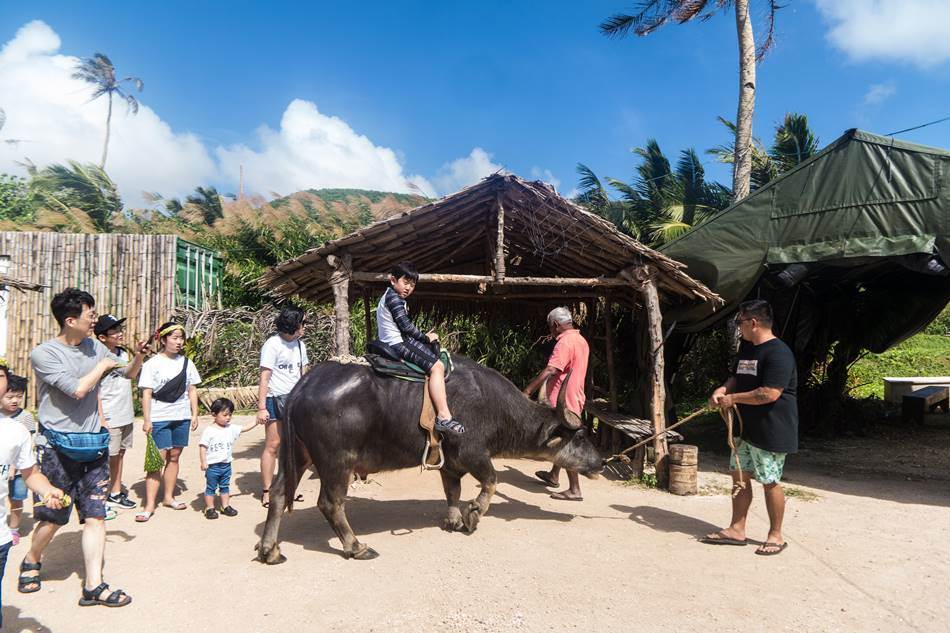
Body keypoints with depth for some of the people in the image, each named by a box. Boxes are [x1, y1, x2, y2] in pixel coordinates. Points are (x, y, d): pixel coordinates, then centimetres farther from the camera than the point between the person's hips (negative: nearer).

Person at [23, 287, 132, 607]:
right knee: (54, 516, 8)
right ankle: (31, 561, 38)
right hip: (58, 446, -4)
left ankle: (93, 587, 5)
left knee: (95, 516, 1)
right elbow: (78, 389, -21)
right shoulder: (44, 353, -11)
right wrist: (103, 365, -7)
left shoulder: (94, 347, 6)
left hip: (92, 444, 5)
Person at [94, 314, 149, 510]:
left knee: (119, 454, 16)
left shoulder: (123, 353, 6)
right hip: (109, 418, -7)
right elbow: (94, 392, -16)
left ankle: (116, 491, 28)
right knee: (106, 457, 2)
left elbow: (131, 374, -10)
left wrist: (139, 355, -24)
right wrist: (101, 420, -19)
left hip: (125, 416, 7)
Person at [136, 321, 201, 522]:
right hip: (159, 418, -4)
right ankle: (149, 505, -2)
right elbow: (146, 393, -6)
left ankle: (168, 497, 24)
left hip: (181, 417, 4)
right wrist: (147, 420, -11)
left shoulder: (186, 362, 8)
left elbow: (192, 390, 12)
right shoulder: (153, 363, -5)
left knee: (174, 457, 12)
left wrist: (195, 414, 6)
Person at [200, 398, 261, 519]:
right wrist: (203, 461, -16)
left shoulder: (231, 428, 4)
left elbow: (245, 428, 5)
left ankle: (225, 506, 26)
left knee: (225, 487, 15)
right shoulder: (209, 431, -12)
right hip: (212, 465, -5)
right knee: (210, 488, 6)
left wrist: (256, 421, -6)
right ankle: (209, 508, 15)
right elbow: (203, 446, -12)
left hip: (226, 465, 5)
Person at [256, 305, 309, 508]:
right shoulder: (273, 344, -9)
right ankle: (266, 492, 6)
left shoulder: (299, 344, 11)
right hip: (276, 399, -6)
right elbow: (264, 378, -11)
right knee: (272, 445, -2)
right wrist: (261, 407, -15)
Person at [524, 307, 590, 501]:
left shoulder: (565, 342, -19)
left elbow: (550, 370, -28)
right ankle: (553, 476, 37)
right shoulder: (581, 340, 13)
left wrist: (528, 390, -28)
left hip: (564, 400, -10)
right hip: (574, 397, 10)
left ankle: (574, 490, -4)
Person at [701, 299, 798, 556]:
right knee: (740, 476, 12)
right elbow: (736, 377, 22)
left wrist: (732, 398, -19)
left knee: (770, 482, 3)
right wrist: (723, 390, 0)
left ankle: (775, 536, 18)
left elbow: (770, 393, -28)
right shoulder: (746, 348, 11)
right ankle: (736, 530, 22)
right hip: (747, 428, 9)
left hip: (771, 432, -9)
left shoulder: (778, 353, -20)